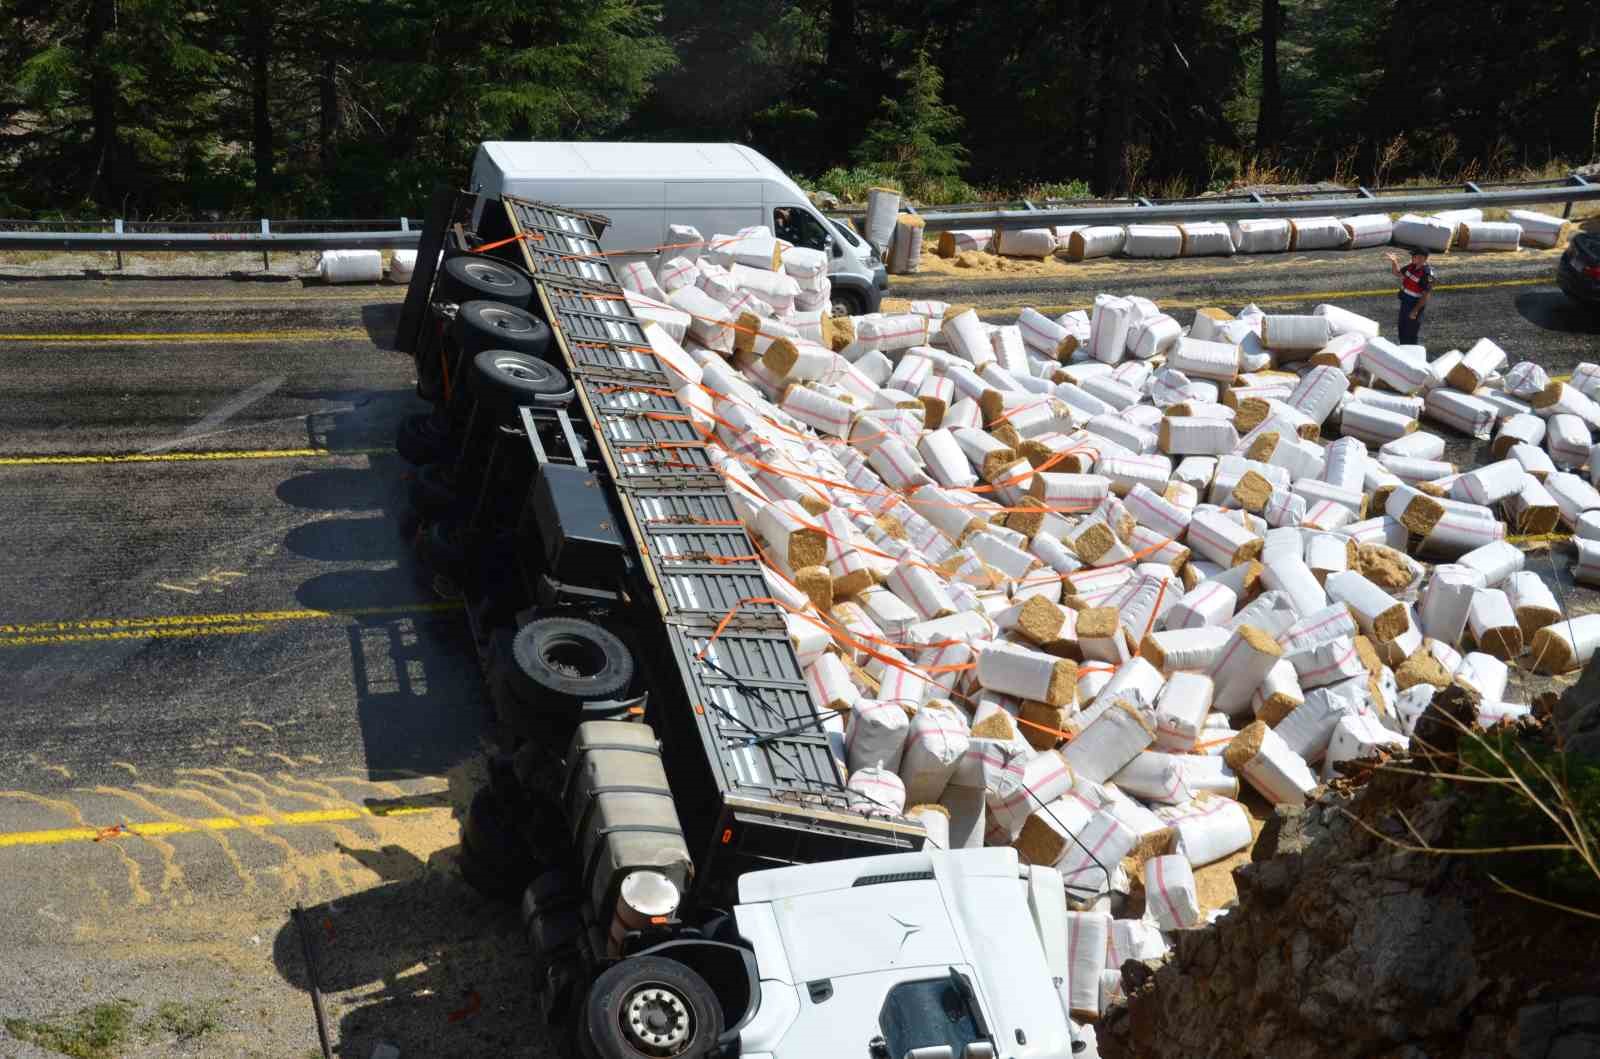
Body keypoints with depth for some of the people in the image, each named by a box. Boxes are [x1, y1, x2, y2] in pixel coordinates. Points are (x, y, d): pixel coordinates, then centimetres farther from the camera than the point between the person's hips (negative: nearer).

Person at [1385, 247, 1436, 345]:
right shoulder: (1412, 267, 0)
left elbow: (1426, 295, -24)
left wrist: (1416, 310, -24)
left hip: (1415, 304, -9)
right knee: (1402, 331, 21)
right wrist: (1394, 262, -1)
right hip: (1405, 303, 9)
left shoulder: (1427, 274, -24)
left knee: (1410, 334, 1)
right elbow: (1397, 272, 17)